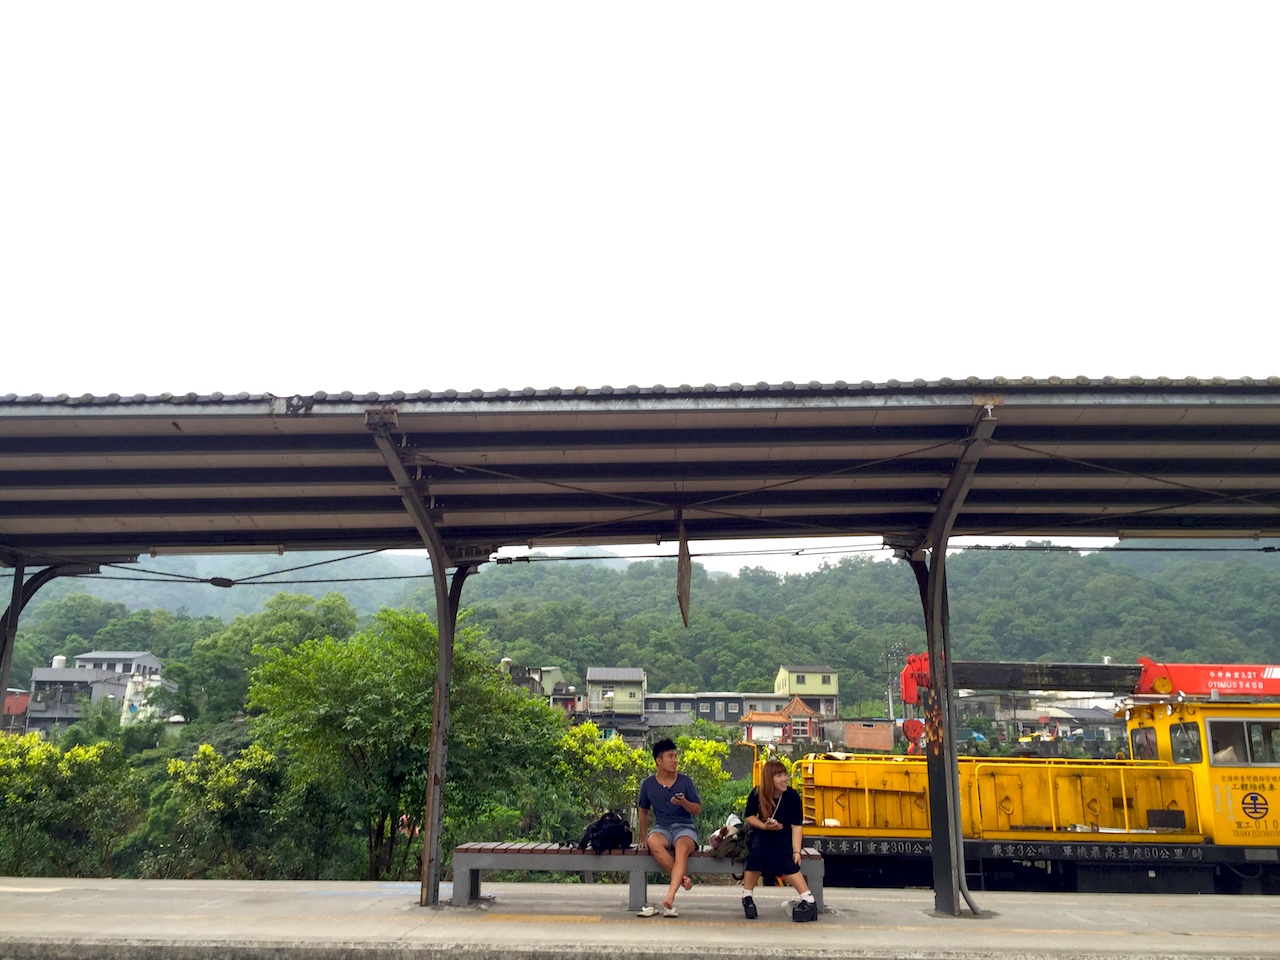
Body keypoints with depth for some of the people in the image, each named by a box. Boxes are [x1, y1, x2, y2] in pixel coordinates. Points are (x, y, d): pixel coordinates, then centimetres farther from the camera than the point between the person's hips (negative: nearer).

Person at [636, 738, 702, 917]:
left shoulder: (685, 781, 2)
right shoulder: (648, 784, 5)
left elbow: (698, 810, 4)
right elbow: (644, 812, 17)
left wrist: (684, 802, -16)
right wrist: (643, 839, 14)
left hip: (685, 828, -1)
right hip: (662, 828, 1)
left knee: (682, 847, -38)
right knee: (653, 842, -36)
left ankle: (670, 895, -45)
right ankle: (682, 877, -24)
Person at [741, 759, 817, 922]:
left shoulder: (792, 796, -15)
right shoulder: (756, 794, -10)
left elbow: (796, 826, -16)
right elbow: (749, 816, 4)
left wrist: (796, 851, -27)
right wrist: (764, 826, -15)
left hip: (786, 836, -2)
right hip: (763, 834, 2)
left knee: (782, 857, -33)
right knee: (757, 849, -32)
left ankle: (809, 900, -31)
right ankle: (747, 897, -22)